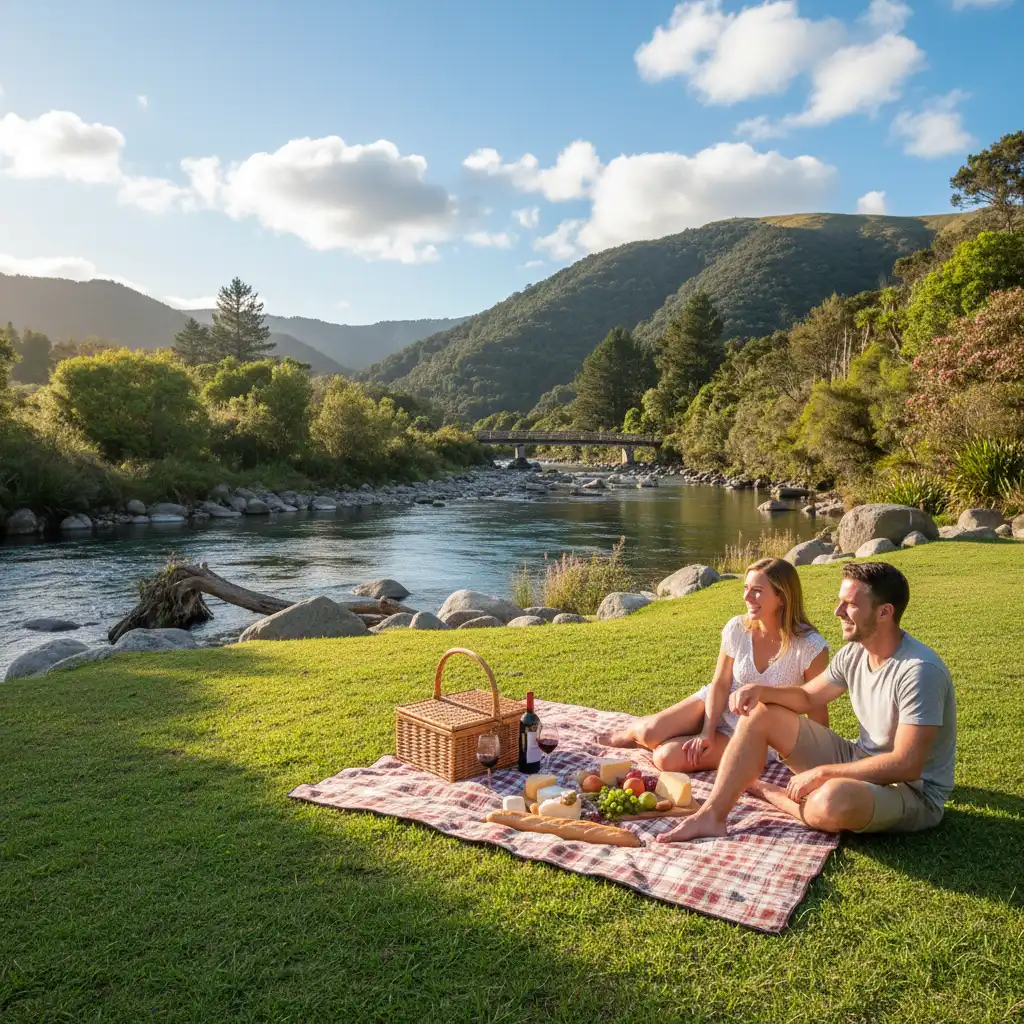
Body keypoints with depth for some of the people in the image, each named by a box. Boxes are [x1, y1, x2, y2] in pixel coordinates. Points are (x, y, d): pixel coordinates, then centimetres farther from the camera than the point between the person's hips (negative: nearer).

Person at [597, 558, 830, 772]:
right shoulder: (737, 629, -14)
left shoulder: (810, 647, -24)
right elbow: (720, 684, -6)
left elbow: (818, 711, -13)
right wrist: (707, 732, -14)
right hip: (715, 707, 3)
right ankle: (631, 732, 18)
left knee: (668, 758, -22)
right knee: (651, 732, -19)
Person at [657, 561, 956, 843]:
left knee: (833, 799, -41)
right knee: (760, 714, -2)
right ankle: (711, 816, -9)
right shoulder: (855, 653, -2)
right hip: (861, 763, 8)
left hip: (914, 791, -8)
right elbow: (807, 697, 11)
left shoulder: (920, 670, -27)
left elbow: (906, 766, -30)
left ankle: (767, 793, -5)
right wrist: (760, 690, -9)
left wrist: (821, 772, -26)